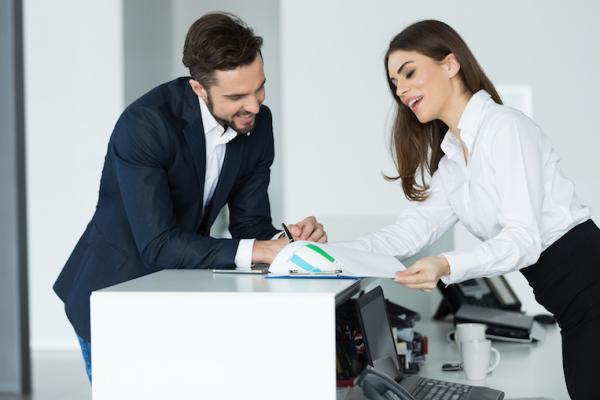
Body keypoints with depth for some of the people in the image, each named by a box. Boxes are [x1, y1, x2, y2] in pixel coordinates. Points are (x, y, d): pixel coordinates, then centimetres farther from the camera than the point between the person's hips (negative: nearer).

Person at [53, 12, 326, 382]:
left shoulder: (258, 123, -7)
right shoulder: (145, 123, -27)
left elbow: (249, 223, -1)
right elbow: (158, 244, -31)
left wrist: (287, 240, -24)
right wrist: (259, 251, -36)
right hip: (113, 294, -5)